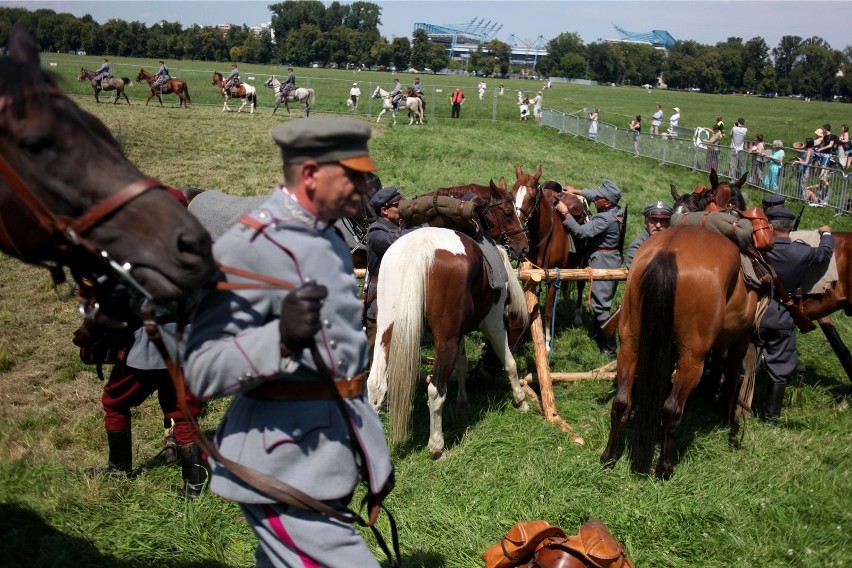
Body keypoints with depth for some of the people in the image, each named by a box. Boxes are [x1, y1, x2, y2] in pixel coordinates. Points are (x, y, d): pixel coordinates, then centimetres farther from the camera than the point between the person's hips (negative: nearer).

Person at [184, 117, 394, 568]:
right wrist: (281, 338, -36)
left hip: (331, 460, 9)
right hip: (284, 469, -8)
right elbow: (200, 372, -20)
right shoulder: (247, 248, -17)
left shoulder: (329, 240, 11)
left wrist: (373, 454, 24)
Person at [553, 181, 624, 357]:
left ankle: (609, 348, -3)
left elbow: (580, 232, -29)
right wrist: (577, 191, 23)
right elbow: (595, 196, 21)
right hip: (612, 258, 10)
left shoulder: (605, 219, -26)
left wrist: (565, 213, -25)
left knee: (601, 304, -6)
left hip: (601, 262, -10)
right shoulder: (614, 210, 2)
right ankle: (600, 334, 35)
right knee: (603, 300, 21)